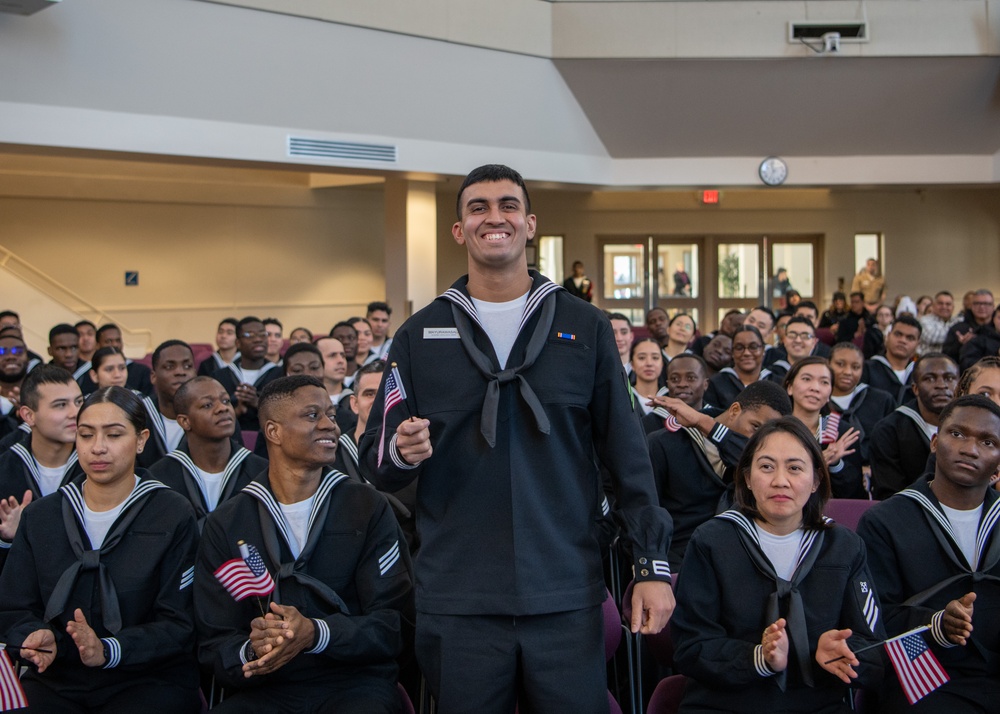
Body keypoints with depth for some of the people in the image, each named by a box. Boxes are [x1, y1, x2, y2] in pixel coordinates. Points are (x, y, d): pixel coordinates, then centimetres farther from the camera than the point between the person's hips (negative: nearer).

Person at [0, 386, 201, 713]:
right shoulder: (40, 517, 11)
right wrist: (37, 638, -15)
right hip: (56, 682, 3)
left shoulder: (172, 516, -1)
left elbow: (179, 624, -6)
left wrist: (108, 651, -23)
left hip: (150, 680, -3)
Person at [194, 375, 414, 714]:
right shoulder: (226, 524, 8)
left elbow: (394, 622, -2)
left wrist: (316, 634, -20)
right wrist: (251, 653, -20)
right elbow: (215, 643, 5)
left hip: (355, 682, -1)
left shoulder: (368, 508, 5)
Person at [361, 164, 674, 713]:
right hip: (456, 602, 0)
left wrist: (653, 565, 1)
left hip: (567, 599, 0)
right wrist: (402, 452, -16)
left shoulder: (584, 327, 5)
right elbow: (376, 459, 7)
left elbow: (626, 454, 5)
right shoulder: (419, 336, 6)